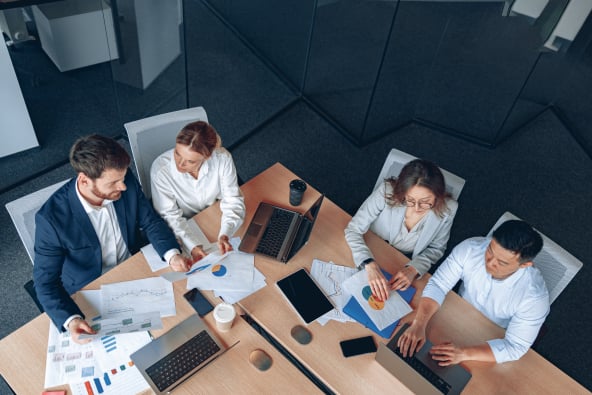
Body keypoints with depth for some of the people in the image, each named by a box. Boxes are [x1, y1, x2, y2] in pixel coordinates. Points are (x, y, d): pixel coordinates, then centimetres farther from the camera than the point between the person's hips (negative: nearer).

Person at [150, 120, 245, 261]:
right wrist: (192, 246, -34)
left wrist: (225, 235, -33)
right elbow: (169, 216, -20)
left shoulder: (222, 159, -24)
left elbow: (233, 201, -16)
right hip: (182, 229, -1)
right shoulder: (160, 169, -27)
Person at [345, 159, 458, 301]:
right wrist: (370, 265, -42)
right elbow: (353, 230, -26)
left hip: (405, 266, 1)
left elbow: (436, 248, -7)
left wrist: (414, 269, -26)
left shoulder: (447, 209, -24)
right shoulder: (387, 191, -31)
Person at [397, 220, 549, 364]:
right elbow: (437, 285, -23)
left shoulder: (534, 296, -33)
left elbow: (515, 347, -27)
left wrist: (464, 353, -40)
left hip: (493, 342, -2)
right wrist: (418, 325, -38)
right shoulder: (470, 248, -28)